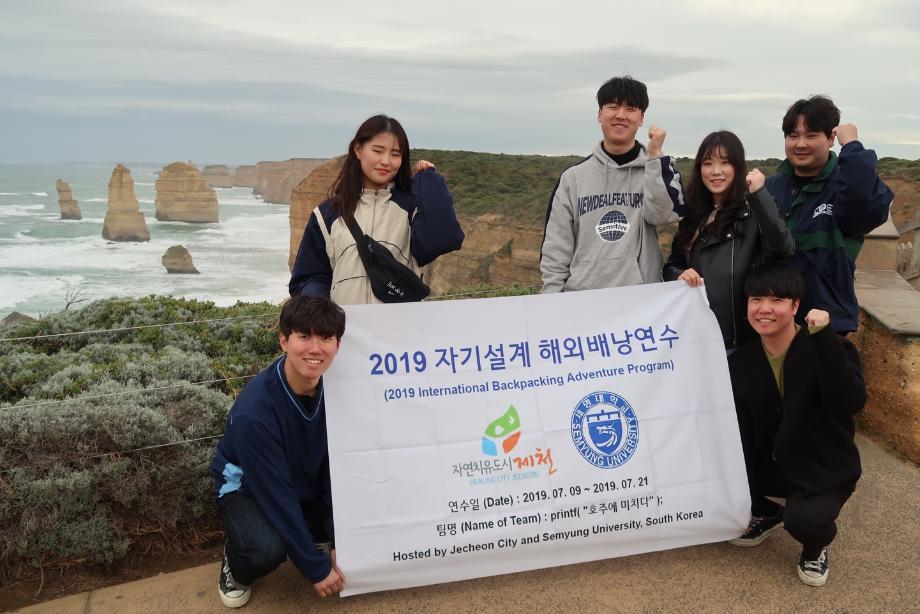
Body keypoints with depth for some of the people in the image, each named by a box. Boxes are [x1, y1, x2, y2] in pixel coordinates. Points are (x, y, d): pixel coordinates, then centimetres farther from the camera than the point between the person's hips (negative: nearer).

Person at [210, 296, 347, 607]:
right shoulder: (254, 411, -35)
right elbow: (276, 494, -29)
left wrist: (337, 543, -14)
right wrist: (316, 567, -22)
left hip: (308, 482, 4)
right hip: (247, 486, -4)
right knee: (267, 548, -32)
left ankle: (314, 537, 15)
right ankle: (236, 566, 4)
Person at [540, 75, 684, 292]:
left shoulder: (656, 166, 6)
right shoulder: (573, 177, 5)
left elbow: (663, 214, -13)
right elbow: (555, 251, 3)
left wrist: (654, 154, -13)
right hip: (581, 298, 1)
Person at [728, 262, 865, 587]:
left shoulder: (827, 348, -17)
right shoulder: (741, 360, -5)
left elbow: (850, 404, -35)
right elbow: (740, 430, -7)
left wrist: (825, 338, -40)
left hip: (826, 469, -5)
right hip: (771, 464, 5)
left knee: (803, 520, -32)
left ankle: (816, 547, 8)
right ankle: (768, 514, 15)